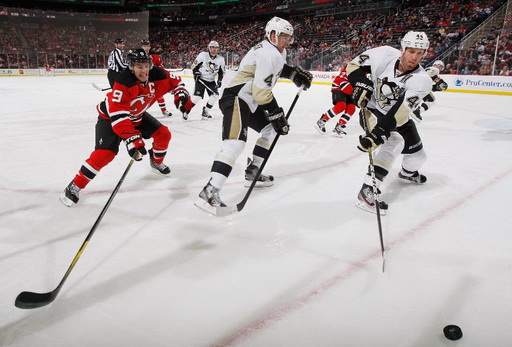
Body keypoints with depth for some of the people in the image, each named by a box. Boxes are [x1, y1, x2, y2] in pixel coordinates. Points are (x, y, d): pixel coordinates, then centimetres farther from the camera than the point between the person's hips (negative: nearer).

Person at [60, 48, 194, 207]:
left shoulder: (157, 75, -19)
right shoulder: (124, 82, -36)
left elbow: (174, 81, 2)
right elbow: (117, 114, -43)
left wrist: (181, 94, -18)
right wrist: (131, 138, -52)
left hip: (137, 115, 7)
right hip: (110, 117, -6)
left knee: (163, 134, 1)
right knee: (105, 153, -22)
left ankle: (156, 162, 31)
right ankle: (75, 186, -9)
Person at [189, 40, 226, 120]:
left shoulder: (221, 59, -2)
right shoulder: (202, 55, -12)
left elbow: (221, 72, 5)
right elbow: (194, 65, -4)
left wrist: (219, 81, -6)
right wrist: (196, 73, -16)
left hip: (211, 81, 4)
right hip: (201, 79, -4)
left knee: (215, 95, -10)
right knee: (197, 96, -18)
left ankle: (205, 111, 6)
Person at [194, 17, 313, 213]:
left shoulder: (276, 50, 15)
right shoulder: (269, 53, -17)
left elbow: (277, 66, 38)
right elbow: (261, 91, -23)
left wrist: (295, 74, 19)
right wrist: (278, 116, -16)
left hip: (249, 99, 11)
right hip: (235, 97, -11)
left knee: (271, 129, 21)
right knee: (236, 142, -27)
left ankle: (252, 172, 25)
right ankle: (209, 193, -35)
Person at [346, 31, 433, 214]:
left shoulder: (421, 80, -23)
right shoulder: (385, 54, -21)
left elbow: (400, 111, -37)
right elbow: (355, 64, -8)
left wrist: (379, 131, -48)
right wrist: (361, 83, -25)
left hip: (399, 118, 4)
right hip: (373, 110, -4)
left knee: (417, 155, 12)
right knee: (393, 142, -30)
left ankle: (408, 172, 52)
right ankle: (367, 190, -32)